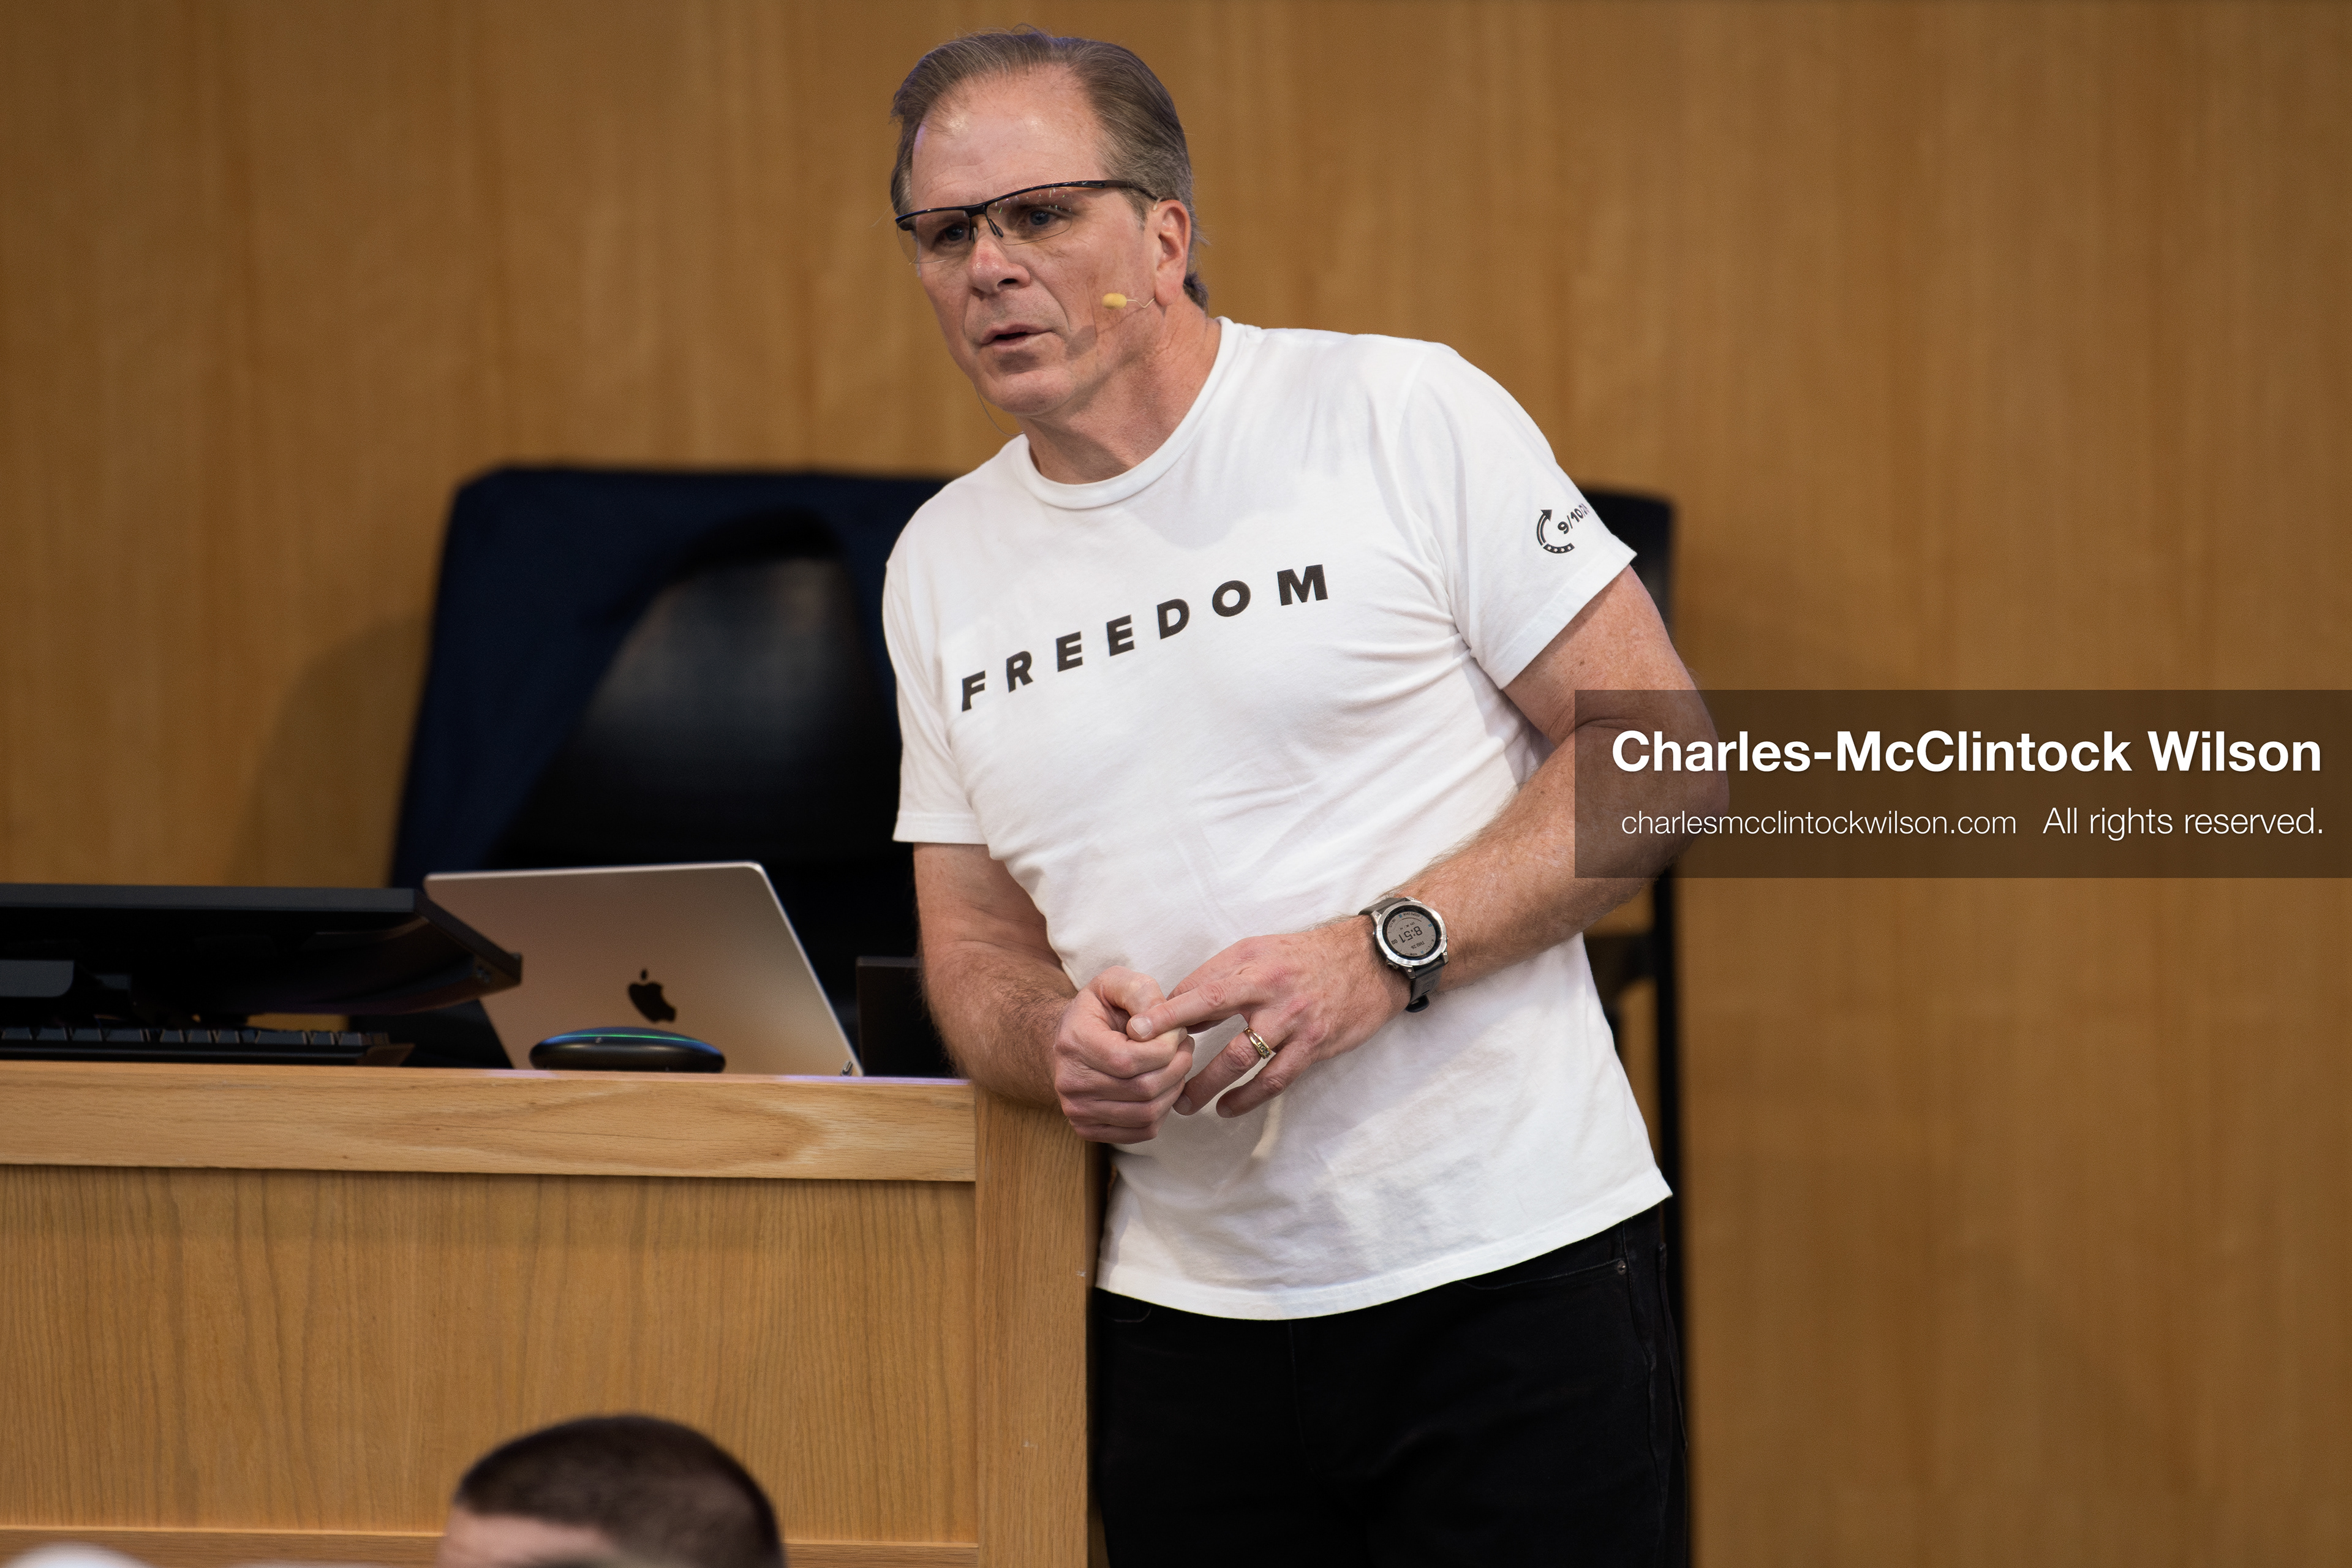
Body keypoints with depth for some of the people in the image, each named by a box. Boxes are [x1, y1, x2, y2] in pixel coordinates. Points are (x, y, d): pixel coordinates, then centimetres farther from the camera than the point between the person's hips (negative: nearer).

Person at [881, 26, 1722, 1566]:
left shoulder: (1405, 415, -5)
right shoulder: (942, 567, 10)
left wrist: (1380, 955, -17)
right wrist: (1056, 1038, -8)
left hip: (1510, 1270, -4)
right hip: (1190, 1310, 4)